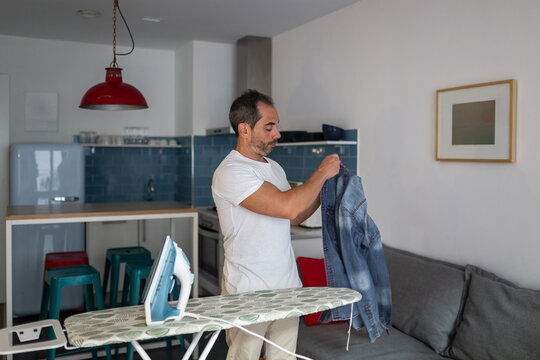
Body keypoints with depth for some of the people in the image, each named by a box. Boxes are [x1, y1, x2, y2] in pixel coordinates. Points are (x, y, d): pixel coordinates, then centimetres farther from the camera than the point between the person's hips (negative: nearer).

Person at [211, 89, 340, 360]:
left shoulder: (274, 168, 12)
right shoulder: (231, 172, -17)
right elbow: (287, 207, -27)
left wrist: (325, 189, 6)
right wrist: (321, 173, -12)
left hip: (287, 287, 8)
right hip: (248, 292, -7)